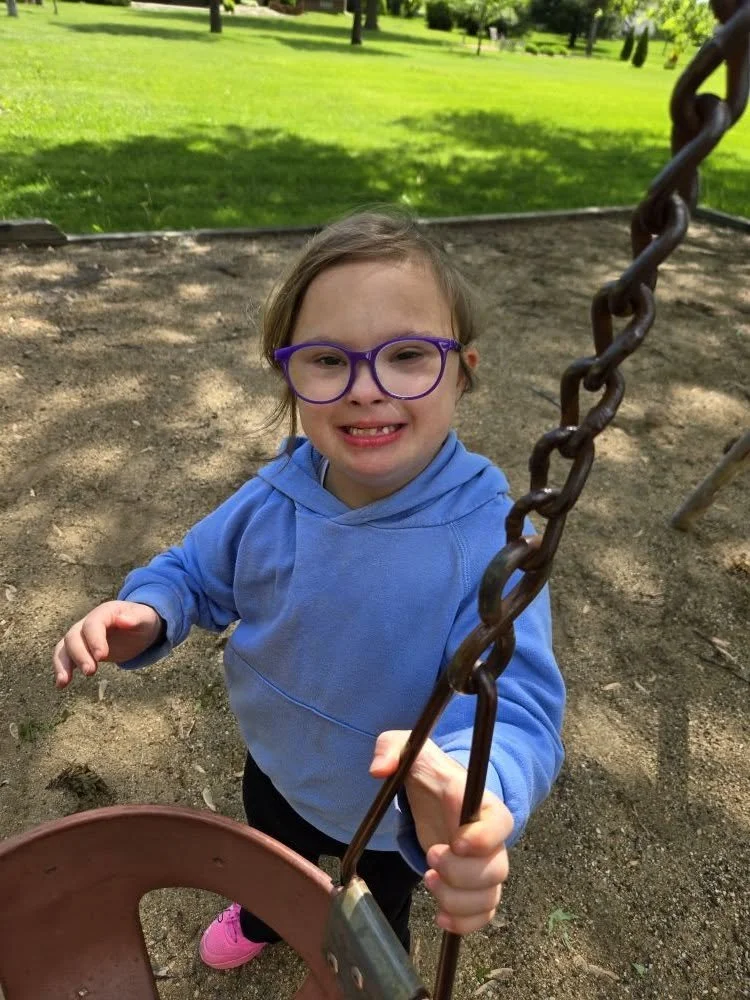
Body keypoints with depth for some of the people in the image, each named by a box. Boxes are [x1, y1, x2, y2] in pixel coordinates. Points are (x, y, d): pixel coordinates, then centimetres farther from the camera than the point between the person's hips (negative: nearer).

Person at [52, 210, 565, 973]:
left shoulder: (486, 539, -38)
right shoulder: (275, 499, -24)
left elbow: (513, 699, -41)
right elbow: (197, 573, -7)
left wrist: (468, 786, -64)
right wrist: (143, 613, -30)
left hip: (390, 820, -3)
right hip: (275, 768, 4)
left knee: (376, 922, 33)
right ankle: (265, 920, 78)